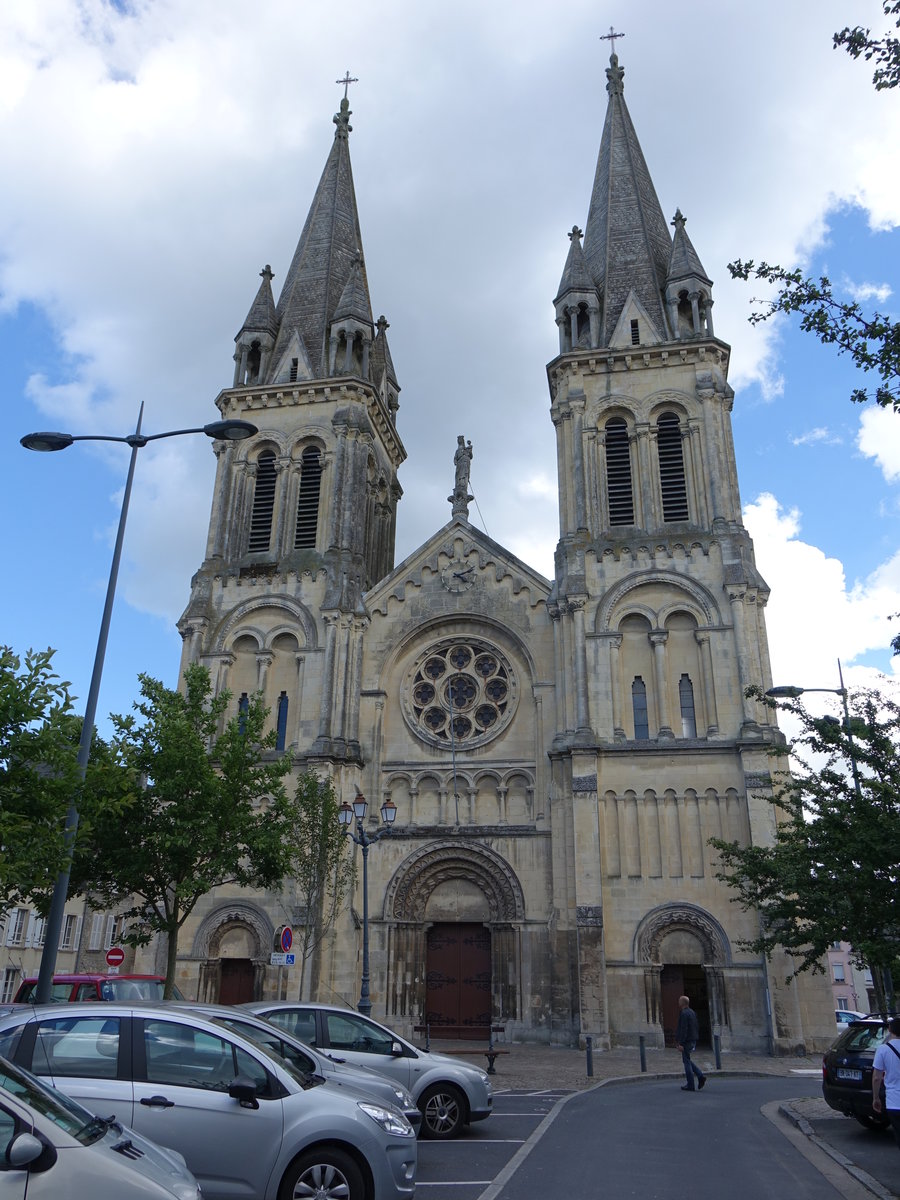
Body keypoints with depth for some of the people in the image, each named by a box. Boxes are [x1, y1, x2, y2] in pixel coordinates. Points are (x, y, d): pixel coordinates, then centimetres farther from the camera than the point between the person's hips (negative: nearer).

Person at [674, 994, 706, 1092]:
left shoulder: (684, 1013, -17)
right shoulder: (692, 1012, 12)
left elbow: (683, 1029, -22)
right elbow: (696, 1027, 17)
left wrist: (681, 1043, -21)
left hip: (687, 1041, -9)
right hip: (693, 1040, 9)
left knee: (686, 1062, -1)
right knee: (687, 1061, 19)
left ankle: (690, 1085, 2)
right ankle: (700, 1076, 6)